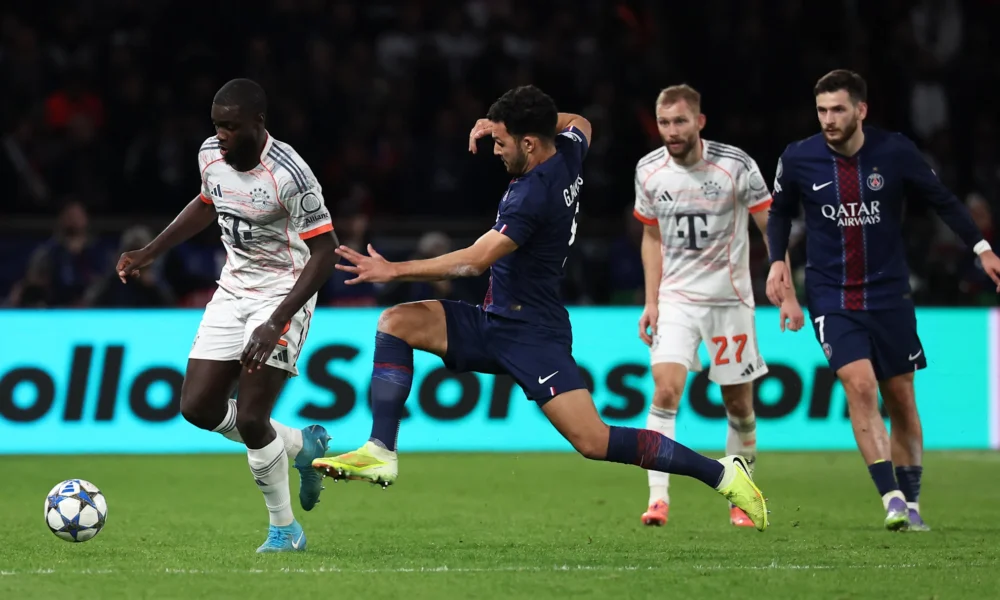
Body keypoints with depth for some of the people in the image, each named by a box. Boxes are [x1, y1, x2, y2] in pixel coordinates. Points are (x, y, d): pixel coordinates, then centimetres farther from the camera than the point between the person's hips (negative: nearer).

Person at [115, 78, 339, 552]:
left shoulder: (288, 174, -25)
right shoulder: (210, 155, -3)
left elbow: (325, 252, -23)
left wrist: (276, 323, -29)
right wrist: (149, 253, 15)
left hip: (282, 294, -7)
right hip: (232, 291, 7)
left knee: (249, 418, -15)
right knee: (198, 407, 0)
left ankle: (285, 529, 6)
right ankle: (302, 446, 23)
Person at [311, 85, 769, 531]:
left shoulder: (533, 196, -24)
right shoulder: (568, 152, 2)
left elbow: (474, 261, -25)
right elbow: (579, 122, 28)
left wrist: (395, 271, -17)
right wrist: (503, 123, 17)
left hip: (532, 336, -10)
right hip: (494, 323, 10)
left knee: (594, 442, -14)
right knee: (396, 323, -3)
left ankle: (721, 473, -4)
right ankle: (381, 453, -7)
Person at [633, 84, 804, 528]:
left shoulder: (735, 166, -12)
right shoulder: (649, 171, -2)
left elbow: (771, 229, -4)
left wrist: (787, 295, -9)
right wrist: (651, 301, 5)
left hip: (729, 299, -1)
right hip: (676, 298, 1)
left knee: (739, 404, 6)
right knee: (665, 389, -18)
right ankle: (658, 499, -20)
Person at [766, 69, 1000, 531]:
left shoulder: (895, 152, -8)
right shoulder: (798, 159, -6)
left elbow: (943, 200, 4)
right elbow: (780, 212, 13)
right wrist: (777, 260, -1)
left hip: (888, 295, 1)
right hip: (831, 297, -1)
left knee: (901, 401, 6)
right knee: (860, 385, -20)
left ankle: (911, 503, 21)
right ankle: (892, 499, -20)